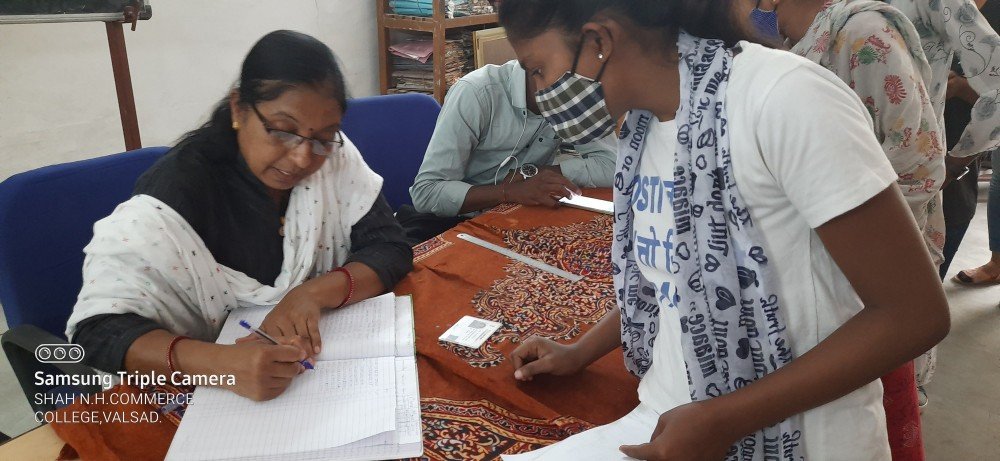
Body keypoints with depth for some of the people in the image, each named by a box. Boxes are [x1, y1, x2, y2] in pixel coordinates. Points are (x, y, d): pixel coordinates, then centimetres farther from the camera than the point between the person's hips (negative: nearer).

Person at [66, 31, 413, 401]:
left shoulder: (335, 157, -7)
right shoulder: (177, 190, -18)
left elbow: (390, 249, -6)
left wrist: (315, 292, -25)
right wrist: (220, 362, -39)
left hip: (331, 365, 3)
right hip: (211, 395, -2)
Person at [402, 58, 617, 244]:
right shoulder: (477, 92, -24)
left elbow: (613, 166, -15)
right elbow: (425, 192, -25)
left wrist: (532, 174, -23)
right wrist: (511, 191, -37)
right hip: (445, 219, -4)